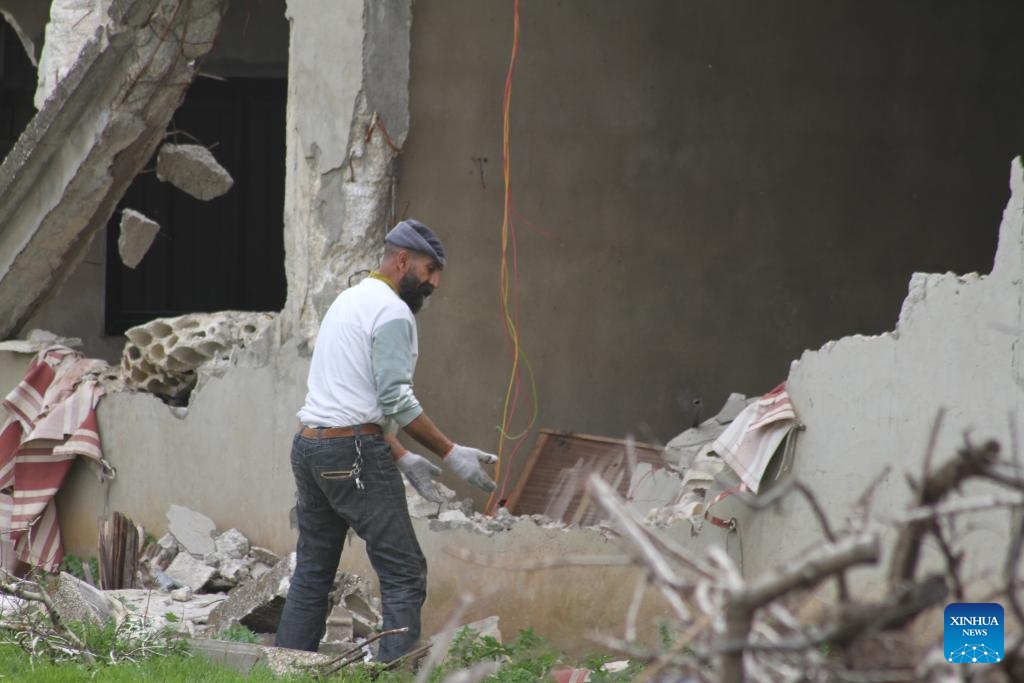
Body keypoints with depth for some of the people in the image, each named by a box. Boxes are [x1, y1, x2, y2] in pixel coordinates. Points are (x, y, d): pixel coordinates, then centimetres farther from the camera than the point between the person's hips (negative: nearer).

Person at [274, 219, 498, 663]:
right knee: (403, 574, -7)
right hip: (354, 453, -9)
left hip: (309, 445, 10)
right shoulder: (392, 313, -10)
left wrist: (402, 459, 16)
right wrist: (451, 454, -14)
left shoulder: (349, 301, 21)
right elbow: (396, 400, -18)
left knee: (312, 573, 15)